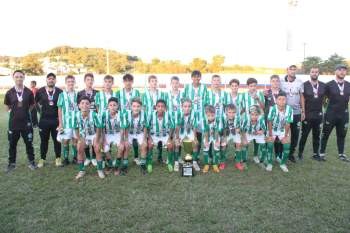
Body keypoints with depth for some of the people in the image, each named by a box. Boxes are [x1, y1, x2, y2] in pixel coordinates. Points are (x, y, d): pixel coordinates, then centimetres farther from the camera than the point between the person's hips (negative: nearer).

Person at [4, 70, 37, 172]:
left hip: (26, 122, -1)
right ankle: (12, 163, 25)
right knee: (12, 144, 10)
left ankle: (31, 162, 22)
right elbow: (7, 106, 12)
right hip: (13, 122, 1)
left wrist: (24, 111, 4)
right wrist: (13, 112, 5)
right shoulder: (9, 93, -3)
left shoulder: (29, 92, -4)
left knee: (29, 143, 8)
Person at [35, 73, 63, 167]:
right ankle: (42, 159, 21)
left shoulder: (59, 92, -1)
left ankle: (58, 158, 18)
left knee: (57, 140, 7)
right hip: (44, 120, 1)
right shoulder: (40, 91, 0)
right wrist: (40, 110, 8)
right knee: (44, 140, 9)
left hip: (56, 120, -1)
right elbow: (35, 102, 14)